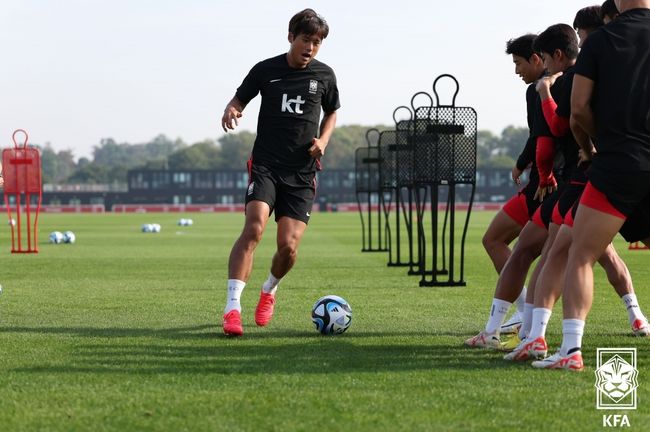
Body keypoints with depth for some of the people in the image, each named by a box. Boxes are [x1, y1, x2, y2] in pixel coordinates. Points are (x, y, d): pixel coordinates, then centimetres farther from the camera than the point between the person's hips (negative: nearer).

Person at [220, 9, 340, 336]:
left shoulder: (324, 75, 6)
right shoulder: (266, 70, 1)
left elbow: (331, 113, 21)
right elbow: (239, 99, 11)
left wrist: (322, 141, 2)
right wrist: (231, 111, -13)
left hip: (302, 173, 2)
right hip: (265, 165, -2)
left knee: (288, 246, -7)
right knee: (254, 227, -25)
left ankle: (269, 290, 28)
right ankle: (232, 308, -28)